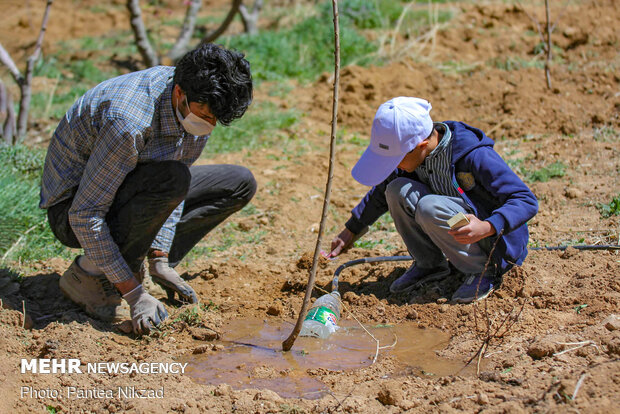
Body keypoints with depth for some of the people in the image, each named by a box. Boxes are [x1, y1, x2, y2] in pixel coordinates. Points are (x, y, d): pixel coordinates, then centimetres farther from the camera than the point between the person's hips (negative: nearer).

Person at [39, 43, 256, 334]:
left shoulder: (200, 105, -11)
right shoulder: (129, 122, -35)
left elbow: (176, 190, 2)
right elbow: (85, 215, -32)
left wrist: (160, 261, -6)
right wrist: (133, 293, -30)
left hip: (125, 193, 8)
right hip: (71, 209, -8)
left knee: (240, 184, 1)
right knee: (170, 180, -35)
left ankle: (132, 264, 2)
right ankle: (89, 274, -15)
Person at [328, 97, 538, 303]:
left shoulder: (475, 156, -26)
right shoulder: (414, 153, -5)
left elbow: (527, 201, -25)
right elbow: (381, 192, 15)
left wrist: (486, 228, -41)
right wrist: (351, 231, 16)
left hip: (495, 240, -6)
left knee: (430, 208, -32)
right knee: (397, 190, -15)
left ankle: (483, 271, -12)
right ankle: (429, 264, 1)